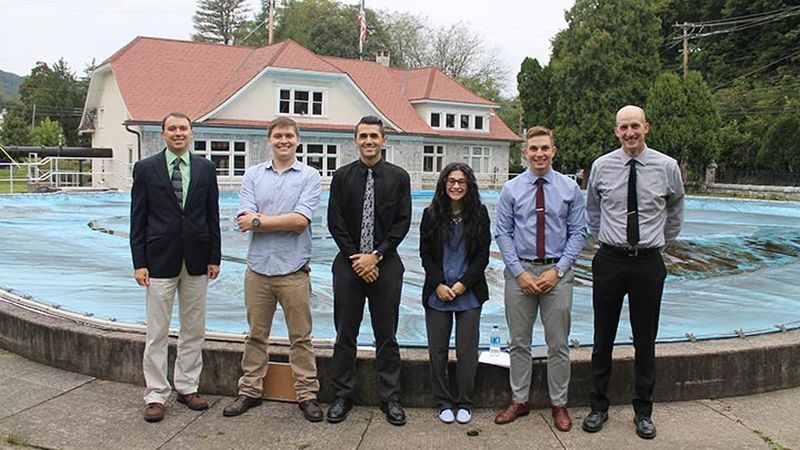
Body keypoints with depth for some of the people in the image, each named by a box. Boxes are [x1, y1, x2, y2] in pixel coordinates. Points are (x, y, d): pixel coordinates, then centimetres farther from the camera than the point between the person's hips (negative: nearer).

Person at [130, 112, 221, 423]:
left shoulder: (206, 169, 6)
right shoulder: (145, 169, 0)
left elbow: (212, 216, 8)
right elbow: (138, 219, 0)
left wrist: (214, 257, 4)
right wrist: (139, 262, -6)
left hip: (196, 260, 3)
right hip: (160, 260, -2)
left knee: (194, 330, 10)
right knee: (157, 332, 3)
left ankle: (187, 387, 24)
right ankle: (156, 395, 14)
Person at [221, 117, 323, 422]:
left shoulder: (309, 176, -1)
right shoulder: (253, 175, 7)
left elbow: (301, 220, -14)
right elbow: (244, 220, -5)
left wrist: (259, 220, -10)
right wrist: (284, 221, -14)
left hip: (293, 270, -2)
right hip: (258, 267, 3)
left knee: (300, 336, 7)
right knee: (256, 334, 14)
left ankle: (307, 394, 18)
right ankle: (250, 391, 26)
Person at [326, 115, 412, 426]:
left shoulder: (398, 177, 4)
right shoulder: (342, 176, 5)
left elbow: (403, 222, -1)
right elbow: (335, 223, 1)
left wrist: (376, 256, -10)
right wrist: (356, 259, -7)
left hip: (386, 264, -1)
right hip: (349, 264, 1)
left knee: (386, 335, 6)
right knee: (345, 334, 7)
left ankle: (390, 399, 16)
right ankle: (342, 396, 19)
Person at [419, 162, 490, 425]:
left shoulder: (479, 214, 0)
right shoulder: (432, 214, 2)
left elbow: (483, 255, 0)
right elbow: (425, 254, 3)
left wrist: (463, 284, -9)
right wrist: (438, 285, -8)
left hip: (469, 293, -1)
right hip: (437, 293, 1)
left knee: (467, 351, 1)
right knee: (438, 350, 5)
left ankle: (464, 404, 16)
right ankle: (443, 403, 18)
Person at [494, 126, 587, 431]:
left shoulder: (570, 188, 2)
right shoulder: (511, 189, 2)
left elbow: (578, 232, 1)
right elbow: (502, 233, 1)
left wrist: (557, 270, -9)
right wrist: (519, 272, -9)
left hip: (557, 272, 0)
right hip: (519, 270, 0)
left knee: (558, 343, 6)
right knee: (519, 342, 9)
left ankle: (559, 405, 20)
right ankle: (519, 401, 22)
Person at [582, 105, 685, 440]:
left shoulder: (667, 167, -3)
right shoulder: (601, 166, -1)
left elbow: (675, 208, 17)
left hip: (648, 261, 0)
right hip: (609, 259, 0)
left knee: (645, 340, 9)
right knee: (603, 338, 8)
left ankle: (643, 412, 24)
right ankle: (598, 408, 22)